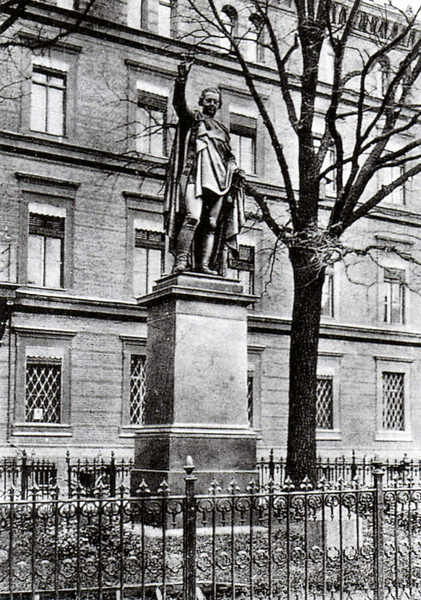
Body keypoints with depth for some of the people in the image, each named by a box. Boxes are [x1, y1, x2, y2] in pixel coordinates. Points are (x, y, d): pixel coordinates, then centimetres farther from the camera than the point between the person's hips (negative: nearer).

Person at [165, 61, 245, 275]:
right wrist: (182, 79, -17)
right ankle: (181, 261, -25)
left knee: (212, 223, -4)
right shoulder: (192, 118, 14)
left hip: (218, 179, 5)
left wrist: (234, 169, 9)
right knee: (193, 217, -21)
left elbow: (229, 155, 29)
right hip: (195, 174, -5)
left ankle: (204, 265, -7)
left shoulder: (222, 129, 28)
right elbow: (179, 103, -4)